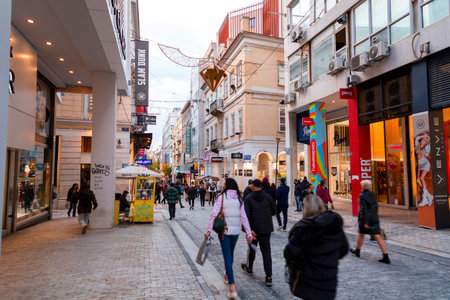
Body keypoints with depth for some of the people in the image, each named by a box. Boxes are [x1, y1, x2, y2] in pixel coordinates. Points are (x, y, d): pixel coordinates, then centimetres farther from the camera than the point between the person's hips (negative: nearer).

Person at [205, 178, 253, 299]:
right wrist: (249, 233, 1)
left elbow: (214, 214, -13)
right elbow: (244, 217, 0)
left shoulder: (222, 197, -9)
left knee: (227, 257, -1)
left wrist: (209, 230, -7)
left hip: (224, 230, -4)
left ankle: (232, 288, -6)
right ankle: (227, 276, 44)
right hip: (236, 231, 4)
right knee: (230, 253, 24)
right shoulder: (239, 199, 2)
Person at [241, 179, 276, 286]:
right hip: (267, 228, 1)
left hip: (254, 229, -1)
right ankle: (268, 277, 1)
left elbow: (247, 216, -16)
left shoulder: (248, 199, -9)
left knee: (252, 248, 19)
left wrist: (250, 229, -15)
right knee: (266, 251, 4)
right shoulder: (268, 197, -3)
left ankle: (249, 268, 41)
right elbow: (273, 212, 4)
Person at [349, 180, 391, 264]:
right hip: (374, 219, 6)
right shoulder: (373, 195, 7)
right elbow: (376, 207, 15)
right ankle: (386, 257, -3)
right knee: (378, 237, 1)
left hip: (365, 219, -6)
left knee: (361, 235, 14)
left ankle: (357, 251, 32)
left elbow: (364, 209, -19)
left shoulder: (362, 196, -15)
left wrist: (365, 222, -18)